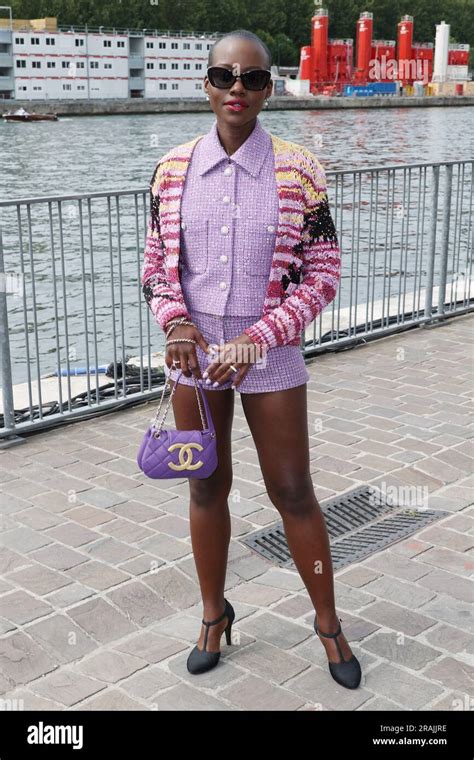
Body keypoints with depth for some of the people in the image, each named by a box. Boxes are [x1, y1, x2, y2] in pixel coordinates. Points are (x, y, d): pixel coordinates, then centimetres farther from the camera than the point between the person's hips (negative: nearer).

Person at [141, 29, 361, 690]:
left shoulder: (298, 171, -8)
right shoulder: (173, 170, 0)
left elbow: (323, 273, -5)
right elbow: (156, 264, 7)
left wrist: (256, 340, -15)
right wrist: (175, 321, -13)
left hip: (269, 356, -2)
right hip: (193, 354, 3)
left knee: (292, 491, 7)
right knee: (206, 487, 14)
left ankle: (328, 622, 28)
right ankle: (215, 614, 35)